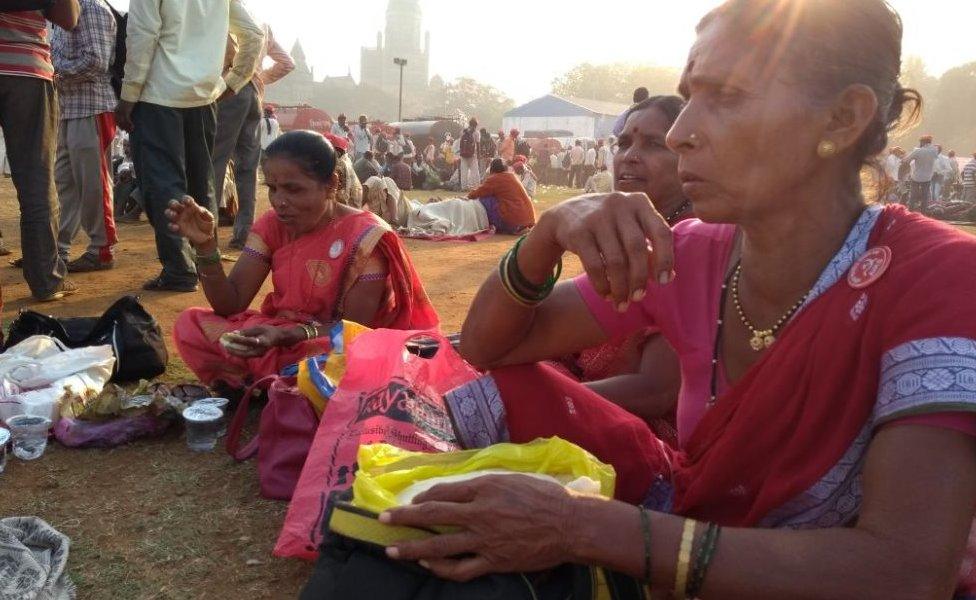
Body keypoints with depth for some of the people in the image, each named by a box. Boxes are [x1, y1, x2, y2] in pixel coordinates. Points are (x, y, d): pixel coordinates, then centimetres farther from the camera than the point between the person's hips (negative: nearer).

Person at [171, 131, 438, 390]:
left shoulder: (364, 238, -17)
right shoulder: (271, 226, 1)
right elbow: (231, 305, -5)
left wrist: (285, 336, -33)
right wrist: (206, 244, -21)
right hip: (278, 337, 6)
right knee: (189, 324, -13)